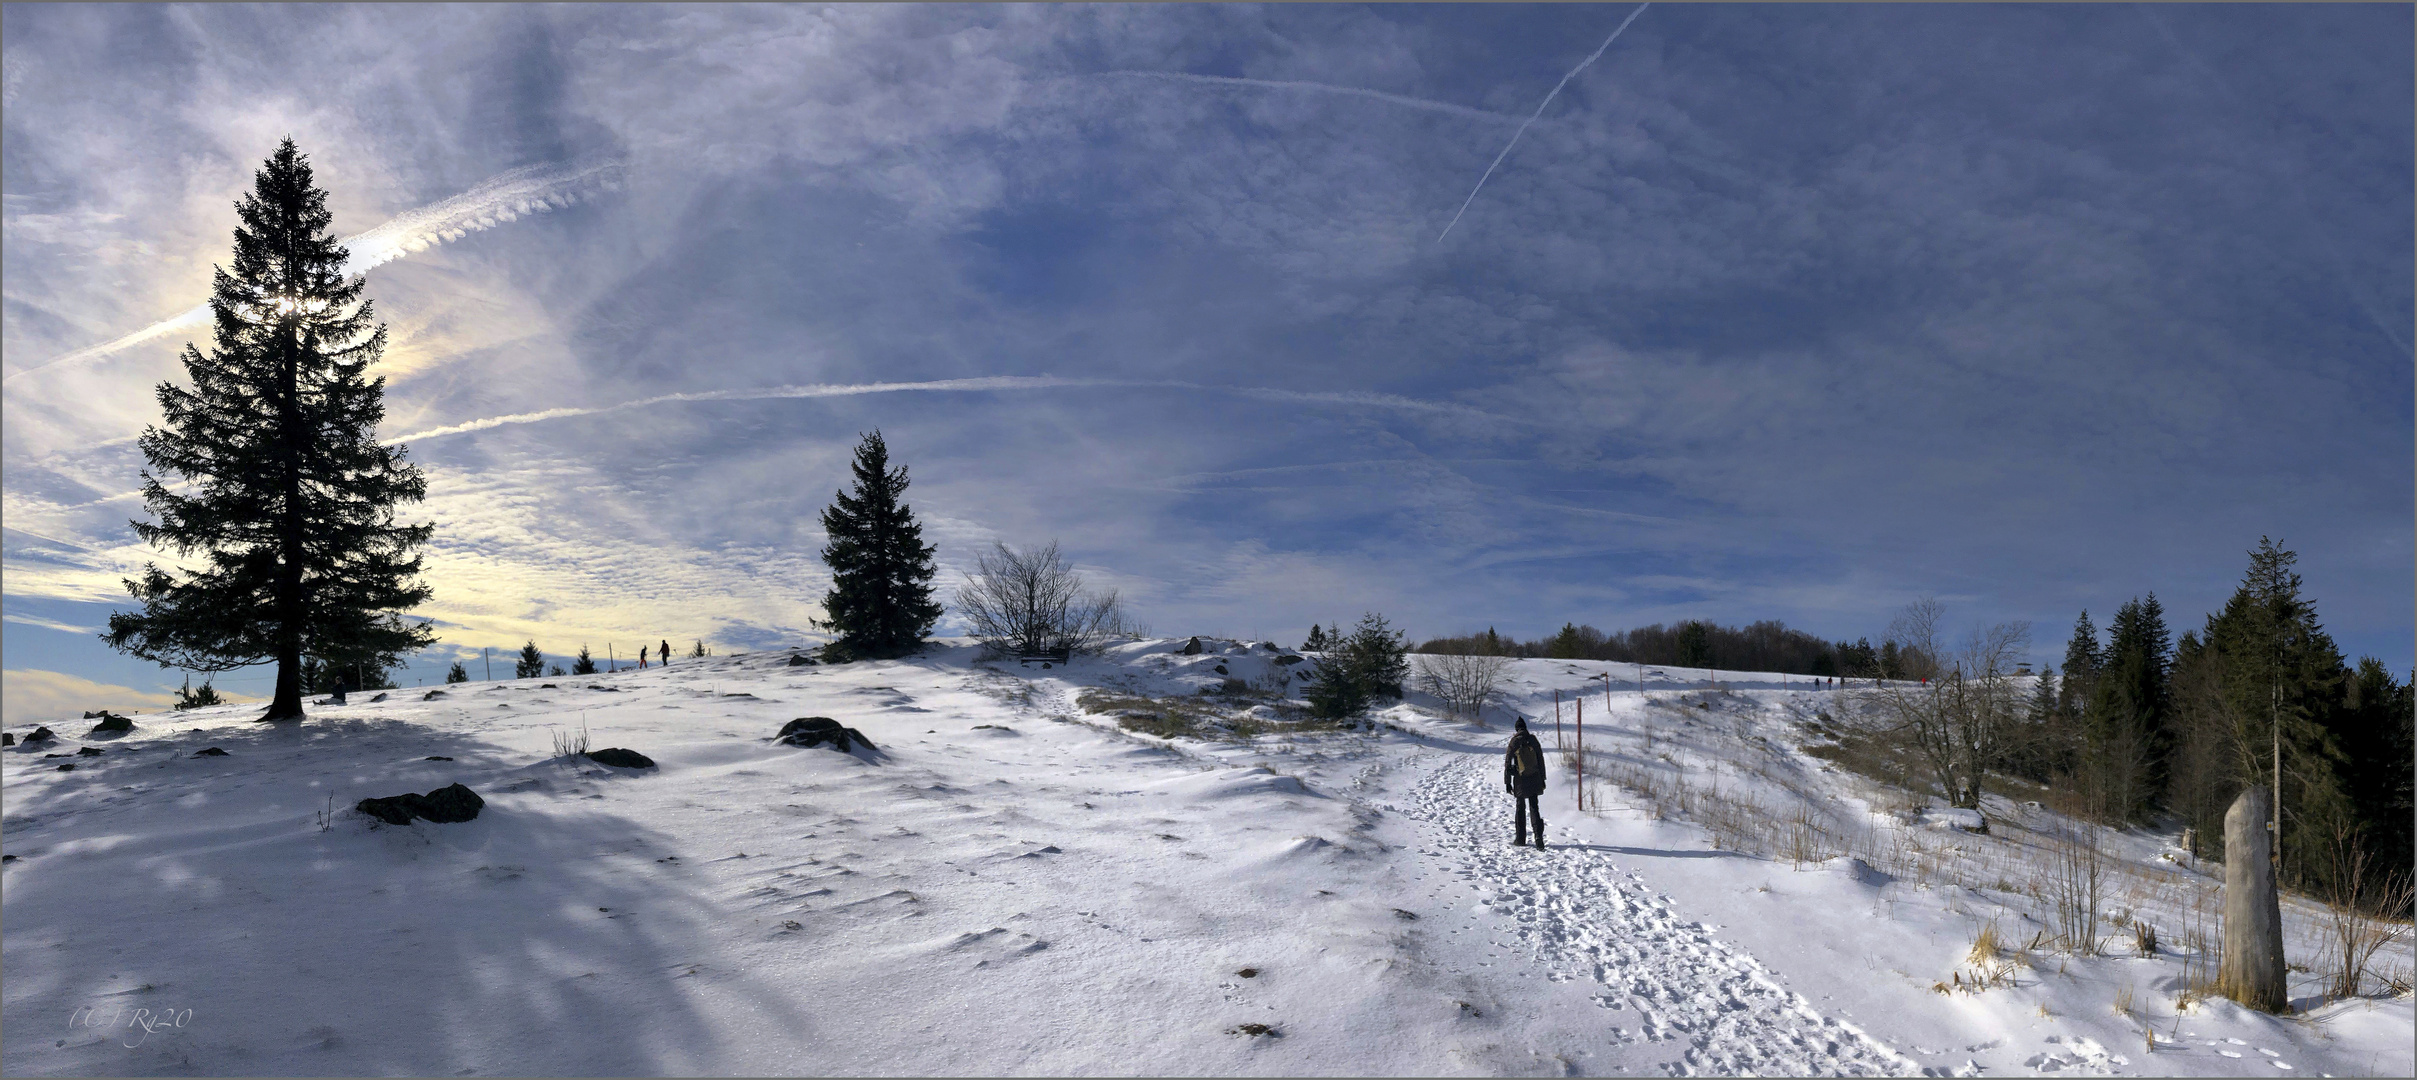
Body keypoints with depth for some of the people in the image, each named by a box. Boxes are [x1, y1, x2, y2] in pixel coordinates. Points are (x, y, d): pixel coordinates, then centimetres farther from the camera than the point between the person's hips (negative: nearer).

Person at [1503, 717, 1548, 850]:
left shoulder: (1514, 742, -7)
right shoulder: (1533, 740, 0)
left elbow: (1507, 763, -5)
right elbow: (1541, 760, 5)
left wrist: (1507, 782, 2)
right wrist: (1542, 778, 14)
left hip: (1520, 780, -2)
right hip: (1534, 779, 2)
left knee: (1520, 808, 12)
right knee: (1534, 808, 5)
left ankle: (1521, 839, 16)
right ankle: (1539, 836, -13)